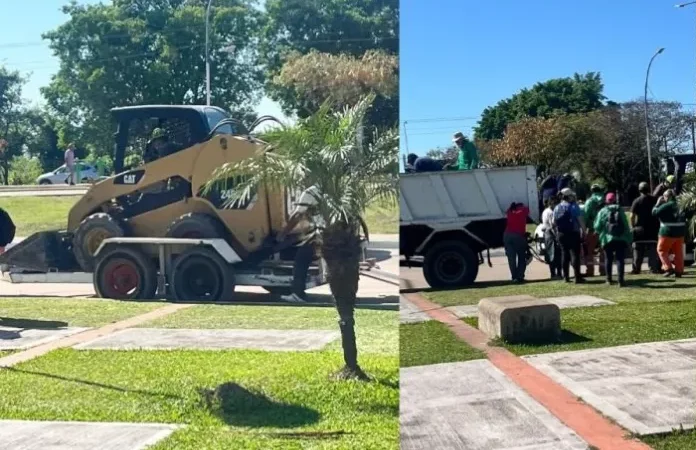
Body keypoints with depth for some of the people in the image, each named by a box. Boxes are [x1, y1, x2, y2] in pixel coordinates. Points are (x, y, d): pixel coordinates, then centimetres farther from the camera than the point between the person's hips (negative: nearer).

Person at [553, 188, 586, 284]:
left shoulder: (557, 208, 8)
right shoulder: (574, 206, -9)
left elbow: (554, 222, 9)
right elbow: (580, 220, -14)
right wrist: (583, 231, -8)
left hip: (561, 234, 5)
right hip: (573, 234, -5)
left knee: (565, 255, 12)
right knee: (575, 254, -4)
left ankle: (566, 277, 13)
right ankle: (577, 277, -8)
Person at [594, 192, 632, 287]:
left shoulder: (602, 211, -1)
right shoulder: (620, 211, 3)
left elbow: (597, 226, -2)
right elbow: (626, 225, 4)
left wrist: (599, 232, 21)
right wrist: (628, 238, 9)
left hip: (607, 239, 0)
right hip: (621, 239, 0)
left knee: (608, 259, 13)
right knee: (620, 259, 0)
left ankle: (609, 279, 17)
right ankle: (621, 280, -8)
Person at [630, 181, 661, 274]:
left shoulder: (637, 201, -7)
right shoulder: (655, 200, 4)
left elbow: (632, 216, -9)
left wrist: (632, 226, 1)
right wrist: (658, 224, 18)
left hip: (641, 228, -3)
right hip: (653, 227, 3)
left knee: (638, 249, 3)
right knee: (653, 248, 6)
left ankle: (636, 269, 2)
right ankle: (654, 268, 4)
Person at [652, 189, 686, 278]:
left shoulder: (666, 205, -13)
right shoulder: (677, 205, 11)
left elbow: (655, 212, -13)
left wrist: (658, 203, 2)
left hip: (668, 231, -7)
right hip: (680, 230, 7)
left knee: (661, 250, 7)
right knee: (678, 252, 10)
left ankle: (668, 268, -3)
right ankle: (679, 271, 10)